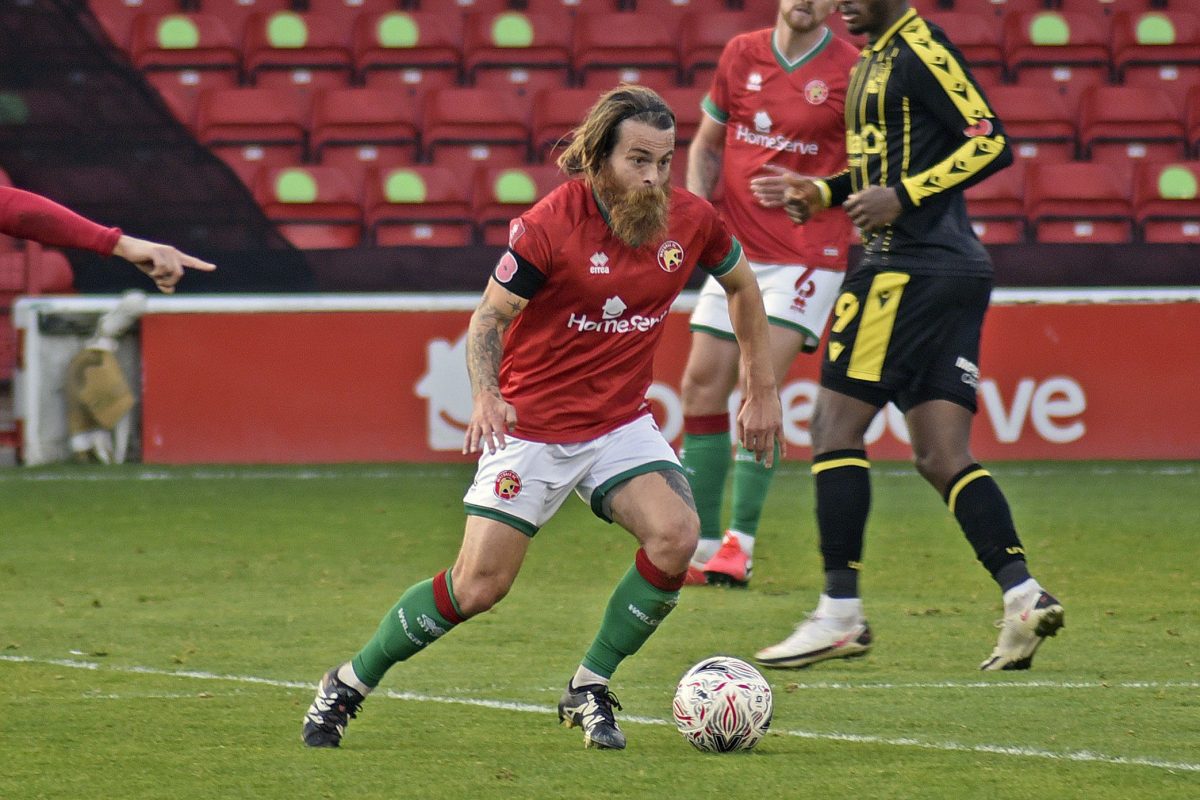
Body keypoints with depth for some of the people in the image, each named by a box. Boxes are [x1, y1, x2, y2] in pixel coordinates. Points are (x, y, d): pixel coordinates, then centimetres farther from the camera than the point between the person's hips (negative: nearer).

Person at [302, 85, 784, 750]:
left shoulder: (690, 221, -7)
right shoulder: (547, 226, -19)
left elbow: (740, 284, 14)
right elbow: (489, 317, -10)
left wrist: (762, 390, 14)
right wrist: (485, 396, -29)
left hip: (620, 423, 4)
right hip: (530, 426, -4)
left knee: (676, 534, -22)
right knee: (479, 585, -8)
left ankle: (589, 690, -3)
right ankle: (348, 686, 14)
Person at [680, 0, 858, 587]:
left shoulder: (852, 71, -6)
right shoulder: (741, 55, 7)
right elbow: (706, 145, 19)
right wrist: (697, 205, 1)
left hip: (808, 256, -5)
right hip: (737, 249, 5)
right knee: (702, 385, 4)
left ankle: (740, 544, -12)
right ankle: (701, 545, 14)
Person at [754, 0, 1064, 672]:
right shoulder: (879, 56, 20)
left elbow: (991, 143, -17)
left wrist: (904, 198, -22)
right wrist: (825, 192, 16)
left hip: (908, 266, -10)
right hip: (959, 270, 10)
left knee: (836, 426, -4)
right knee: (943, 457, 4)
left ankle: (841, 614, -3)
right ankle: (1024, 595, -7)